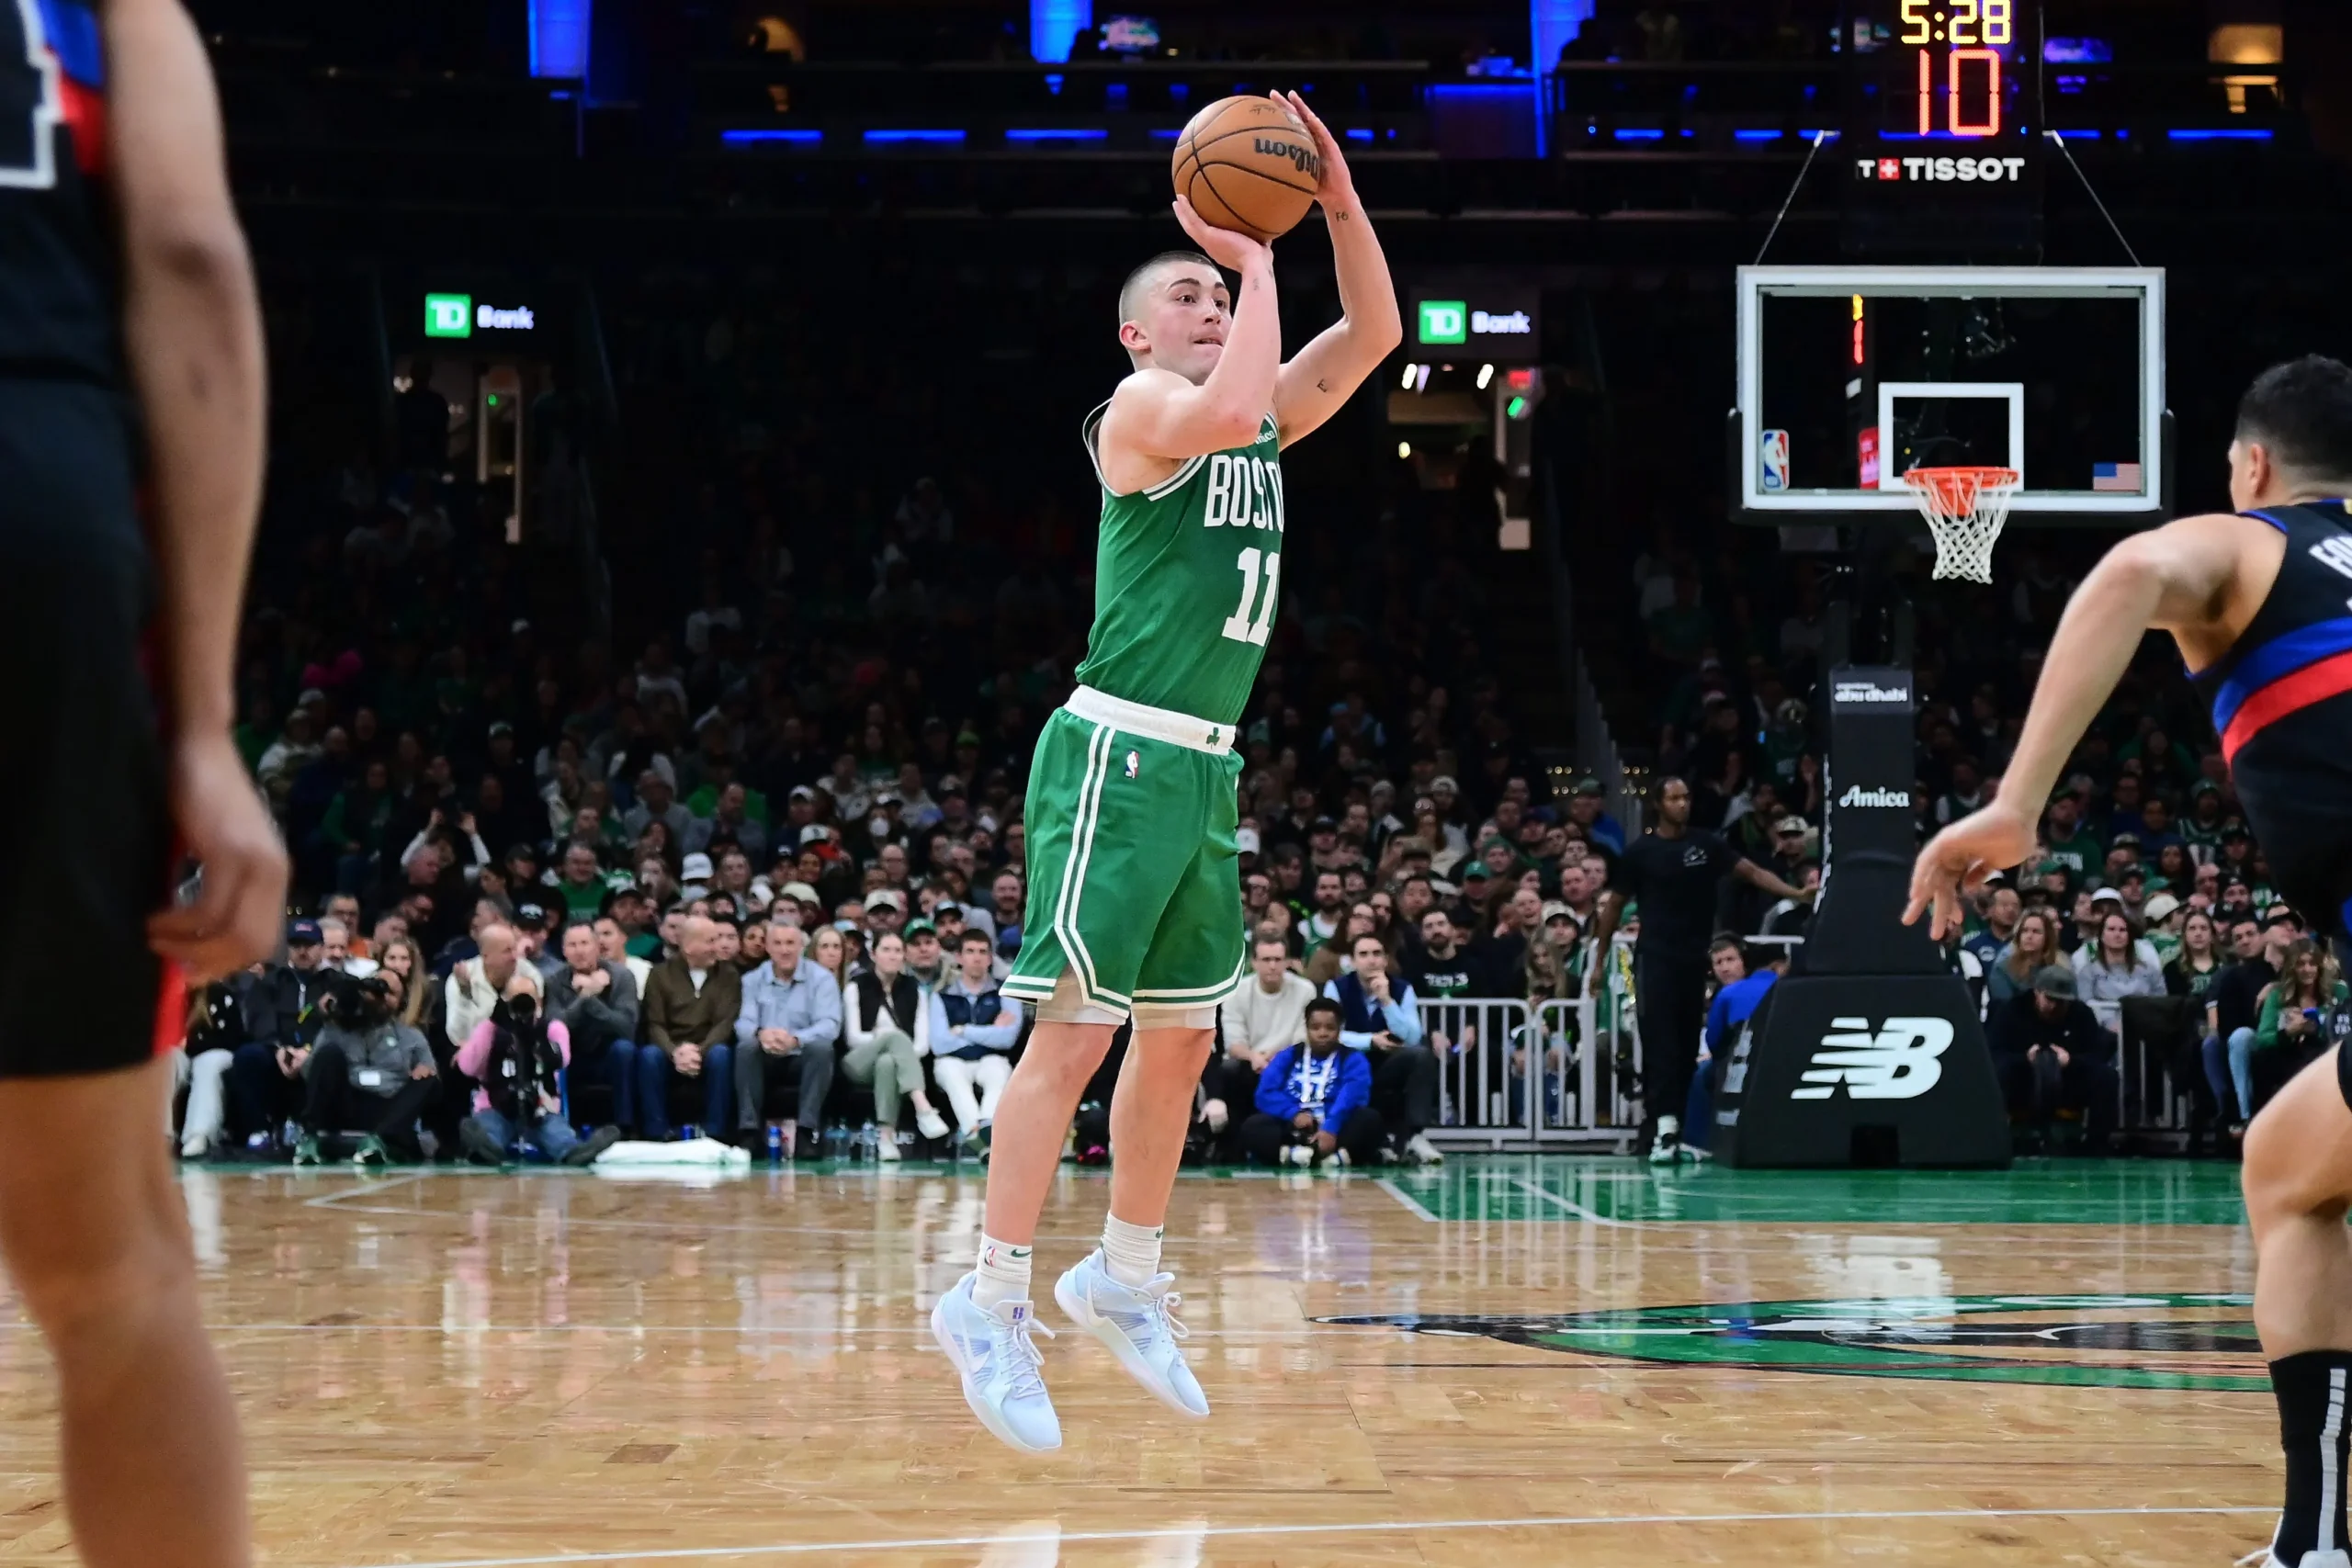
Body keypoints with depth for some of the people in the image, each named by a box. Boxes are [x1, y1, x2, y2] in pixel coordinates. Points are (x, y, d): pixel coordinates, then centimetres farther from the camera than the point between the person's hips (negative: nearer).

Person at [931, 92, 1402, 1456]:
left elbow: (1376, 333, 18)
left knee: (1182, 1035, 13)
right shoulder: (1141, 407, -6)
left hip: (1205, 770, 9)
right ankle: (994, 1303, -5)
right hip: (1118, 758, -8)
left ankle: (1127, 1280, 26)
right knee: (1077, 1028, -10)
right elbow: (1228, 410, -27)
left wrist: (1339, 201, 6)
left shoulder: (1264, 428, 17)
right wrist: (1254, 256, -17)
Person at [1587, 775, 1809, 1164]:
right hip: (1655, 957, -3)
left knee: (1688, 1044, 7)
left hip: (1695, 958, 3)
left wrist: (1796, 893, -18)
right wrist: (1600, 960, 5)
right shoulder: (1640, 851, -2)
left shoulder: (1707, 843, 4)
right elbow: (1615, 904, 5)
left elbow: (1752, 872, -2)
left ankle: (1679, 1128, 14)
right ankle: (1664, 1126, -20)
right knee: (1660, 1042, -12)